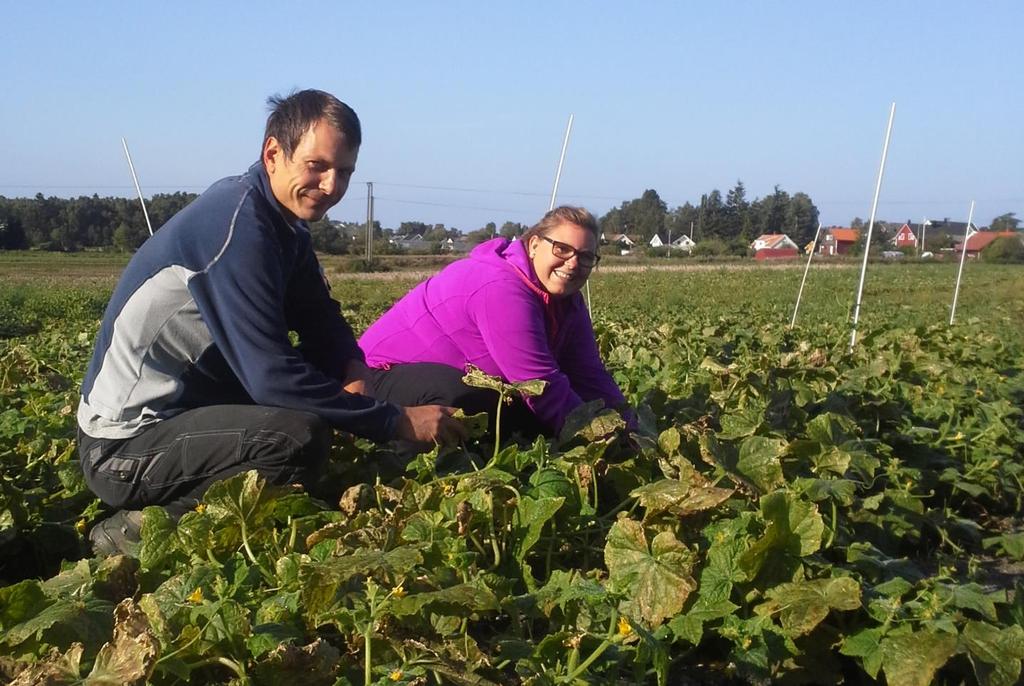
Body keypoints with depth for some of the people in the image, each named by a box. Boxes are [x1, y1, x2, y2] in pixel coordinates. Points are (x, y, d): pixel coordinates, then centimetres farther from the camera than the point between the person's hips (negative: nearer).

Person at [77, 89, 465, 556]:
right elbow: (273, 376, -27)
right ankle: (144, 530, -10)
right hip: (127, 446, -10)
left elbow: (321, 322, 14)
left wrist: (352, 370, -9)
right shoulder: (237, 225, -23)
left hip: (184, 409, 10)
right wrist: (397, 422, -21)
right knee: (300, 436, -27)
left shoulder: (283, 222, 6)